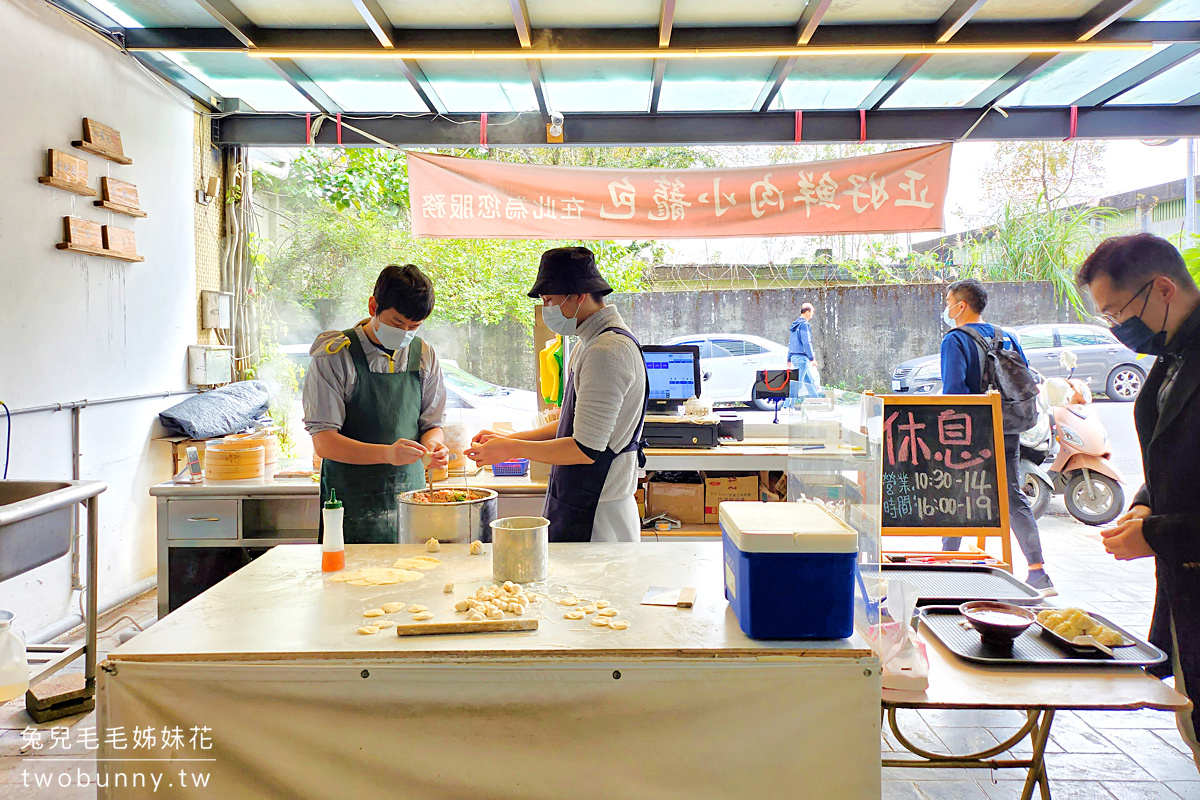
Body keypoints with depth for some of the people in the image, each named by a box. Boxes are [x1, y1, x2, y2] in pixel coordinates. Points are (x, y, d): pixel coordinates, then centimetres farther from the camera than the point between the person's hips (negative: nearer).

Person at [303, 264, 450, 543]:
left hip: (410, 498, 3)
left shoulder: (424, 356, 5)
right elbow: (323, 442, -12)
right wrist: (387, 453, -26)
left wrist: (432, 446, -12)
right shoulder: (335, 357, -7)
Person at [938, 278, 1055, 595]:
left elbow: (953, 389, -20)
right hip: (1007, 432, 5)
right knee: (1015, 500, 7)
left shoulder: (955, 341, -10)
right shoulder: (1007, 337, 10)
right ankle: (1038, 573, 1)